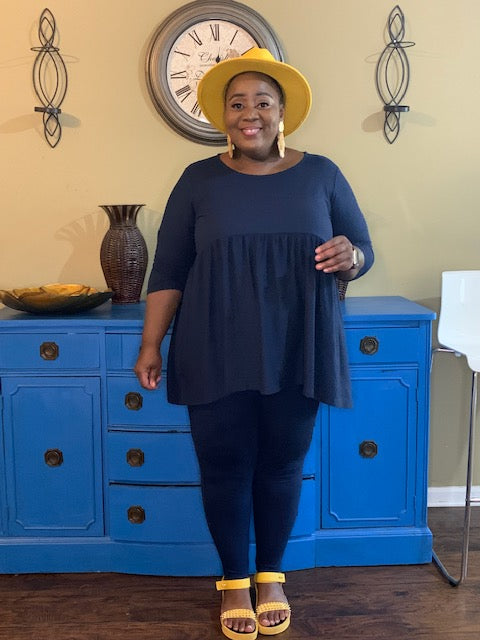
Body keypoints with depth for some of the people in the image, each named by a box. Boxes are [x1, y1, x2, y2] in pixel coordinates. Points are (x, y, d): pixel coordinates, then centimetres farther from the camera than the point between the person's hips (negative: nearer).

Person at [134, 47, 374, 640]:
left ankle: (271, 576, 32)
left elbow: (364, 250, 9)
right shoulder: (199, 181, 3)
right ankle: (234, 582, 28)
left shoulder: (321, 175, 5)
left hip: (297, 354, 1)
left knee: (282, 465, 9)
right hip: (217, 356, 0)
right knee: (224, 466, 6)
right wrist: (151, 345, -2)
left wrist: (350, 257, -15)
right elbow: (168, 272, 3)